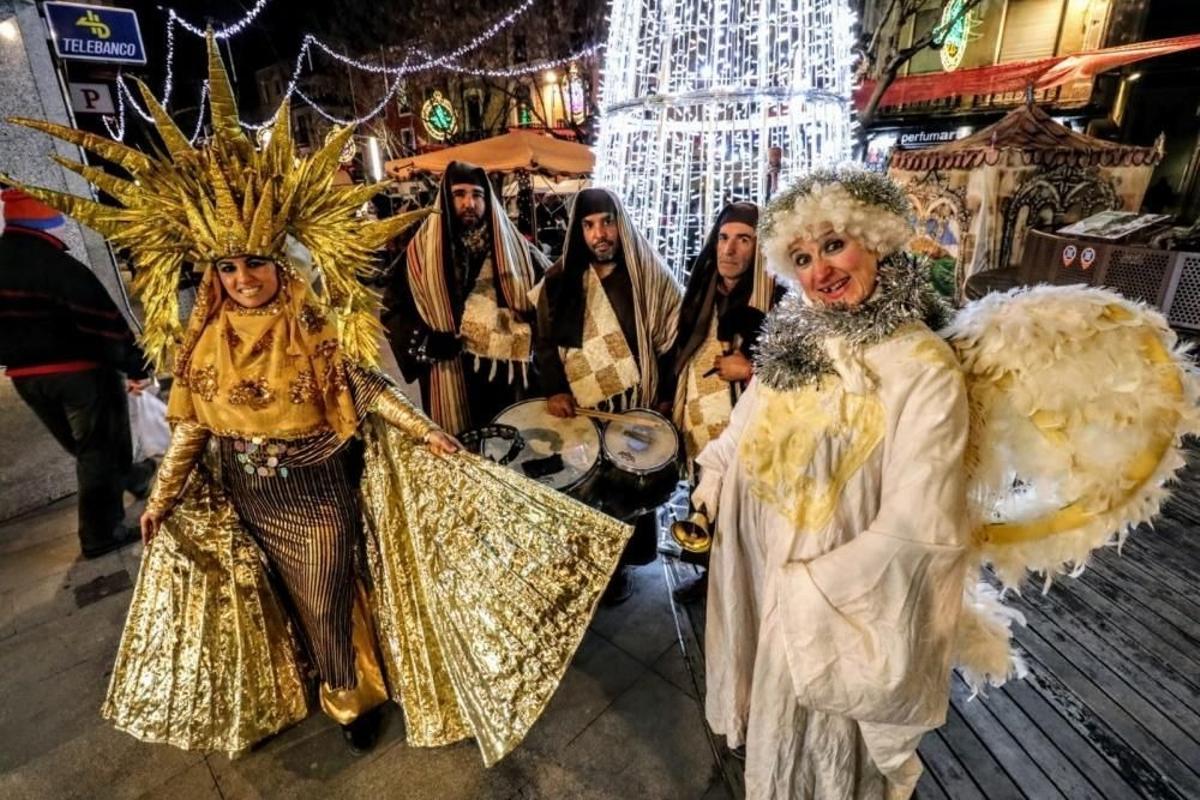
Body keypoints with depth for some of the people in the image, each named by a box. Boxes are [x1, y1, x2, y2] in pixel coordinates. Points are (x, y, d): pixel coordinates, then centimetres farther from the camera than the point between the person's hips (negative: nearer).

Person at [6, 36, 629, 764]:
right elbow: (193, 423, 4)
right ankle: (350, 689, 48)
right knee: (288, 597, 22)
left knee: (329, 602, 9)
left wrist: (426, 433, -20)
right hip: (246, 498, 5)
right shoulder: (204, 339, -4)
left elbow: (366, 389, -11)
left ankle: (353, 696, 36)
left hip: (320, 493, -4)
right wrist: (163, 496, 5)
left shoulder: (319, 325, -15)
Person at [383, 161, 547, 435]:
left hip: (509, 370, 1)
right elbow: (392, 307, 2)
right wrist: (425, 341, -12)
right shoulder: (423, 250, -1)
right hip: (451, 375, -1)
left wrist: (531, 335, -6)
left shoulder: (513, 246, 2)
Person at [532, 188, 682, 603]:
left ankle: (621, 561, 30)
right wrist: (553, 389, -7)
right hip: (577, 409, 1)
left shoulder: (651, 276, -3)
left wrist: (667, 397, -4)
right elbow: (543, 340, 5)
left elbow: (672, 341, 0)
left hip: (637, 408, -1)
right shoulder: (560, 279, 2)